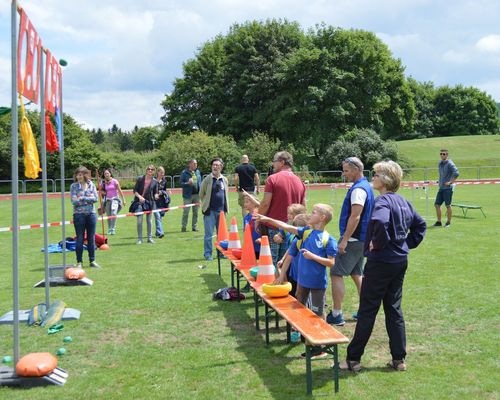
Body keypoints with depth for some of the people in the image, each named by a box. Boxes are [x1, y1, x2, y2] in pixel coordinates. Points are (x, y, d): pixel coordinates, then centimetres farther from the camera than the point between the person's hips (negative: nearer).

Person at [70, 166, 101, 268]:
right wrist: (88, 199, -11)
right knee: (80, 239, 3)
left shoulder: (91, 185, 3)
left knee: (91, 238, 8)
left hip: (91, 214, 2)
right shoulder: (74, 186, -3)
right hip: (79, 214, -2)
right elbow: (74, 201, -12)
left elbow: (95, 198, -7)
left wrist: (82, 198, -13)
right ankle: (79, 262, 10)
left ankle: (92, 260, 17)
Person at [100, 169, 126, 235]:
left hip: (115, 199, -4)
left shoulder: (114, 181, -5)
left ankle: (113, 229, -23)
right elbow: (100, 190, 22)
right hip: (107, 200, 4)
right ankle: (109, 230, 16)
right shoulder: (103, 183, 5)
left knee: (113, 213, -22)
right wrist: (103, 192, -1)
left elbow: (119, 191, 0)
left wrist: (123, 200, 1)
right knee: (109, 215, 5)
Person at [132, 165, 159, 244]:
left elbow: (155, 192, 7)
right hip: (139, 201, -2)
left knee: (149, 220, 9)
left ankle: (150, 238, 18)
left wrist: (156, 196, -15)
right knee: (139, 220, -6)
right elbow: (135, 190, -1)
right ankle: (139, 239, 1)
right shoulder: (140, 179, -3)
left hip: (149, 202, 2)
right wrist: (139, 196, -17)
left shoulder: (155, 181, 3)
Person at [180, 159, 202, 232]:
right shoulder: (184, 173, -4)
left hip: (197, 195, 5)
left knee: (195, 212, 9)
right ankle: (184, 227, 6)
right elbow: (181, 183, -5)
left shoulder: (198, 172, 11)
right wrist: (187, 183, -22)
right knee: (186, 212, -2)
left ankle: (194, 227, 17)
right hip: (188, 195, -5)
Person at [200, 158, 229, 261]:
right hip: (210, 211, -4)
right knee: (209, 234, -1)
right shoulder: (207, 179, -4)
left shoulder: (224, 180, 9)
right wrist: (206, 204, 4)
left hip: (221, 210, 4)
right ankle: (207, 254, 6)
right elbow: (201, 194, 4)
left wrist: (225, 207, 11)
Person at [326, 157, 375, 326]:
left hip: (353, 239, -10)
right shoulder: (366, 186, 14)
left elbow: (355, 217, -25)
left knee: (336, 274, -6)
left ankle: (336, 315, -4)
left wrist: (344, 240, -24)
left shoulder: (358, 189, -18)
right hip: (361, 239, 10)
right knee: (357, 274, 17)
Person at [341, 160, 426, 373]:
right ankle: (399, 359, 18)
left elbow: (380, 222, -40)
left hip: (381, 262, -8)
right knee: (394, 309, 14)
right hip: (400, 261, 8)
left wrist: (378, 243, -23)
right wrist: (407, 244, 16)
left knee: (367, 310, 0)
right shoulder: (403, 201, 9)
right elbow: (419, 224, 21)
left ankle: (353, 358, 10)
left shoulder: (383, 200, -18)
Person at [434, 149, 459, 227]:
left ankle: (448, 222, 6)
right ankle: (439, 222, 13)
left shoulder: (449, 163, -10)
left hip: (448, 188, -8)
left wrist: (450, 182, -18)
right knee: (437, 204, 4)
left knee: (448, 205, -3)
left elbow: (456, 173, -20)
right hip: (441, 187, 8)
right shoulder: (440, 164, 14)